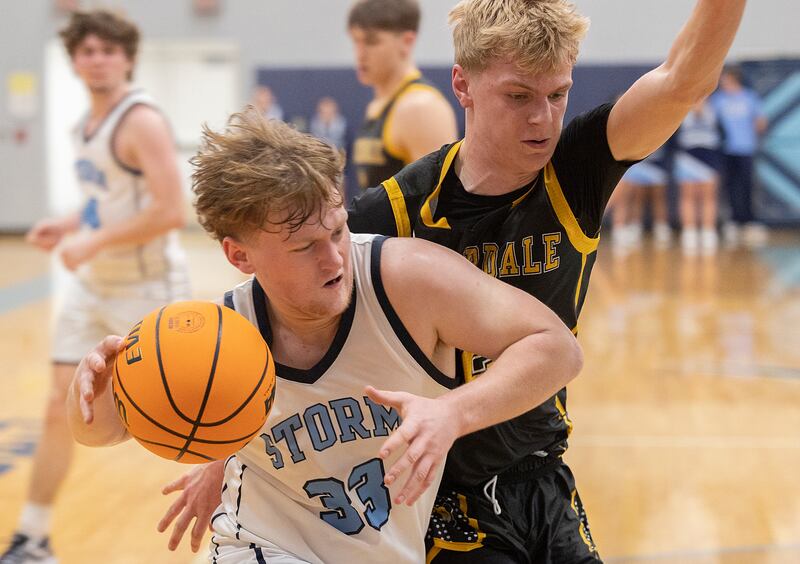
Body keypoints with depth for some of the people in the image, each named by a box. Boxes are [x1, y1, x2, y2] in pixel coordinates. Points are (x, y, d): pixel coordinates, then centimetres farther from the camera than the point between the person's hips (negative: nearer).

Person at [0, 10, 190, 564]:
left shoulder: (141, 121, -17)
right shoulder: (89, 123, 10)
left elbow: (171, 211, -27)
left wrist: (93, 242, -23)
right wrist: (68, 225, 7)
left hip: (148, 289, -8)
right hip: (93, 287, 8)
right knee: (60, 409, 6)